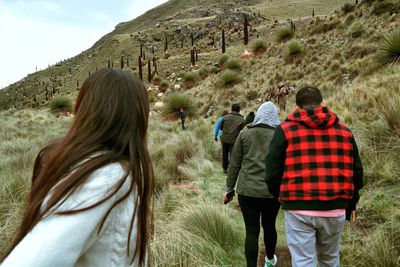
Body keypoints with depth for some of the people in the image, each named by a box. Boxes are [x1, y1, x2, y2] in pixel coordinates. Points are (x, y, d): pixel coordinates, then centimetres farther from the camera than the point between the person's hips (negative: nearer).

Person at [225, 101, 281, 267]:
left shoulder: (244, 134, 2)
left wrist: (229, 188, 9)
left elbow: (234, 164, 1)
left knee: (251, 230, 5)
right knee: (269, 226, 21)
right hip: (272, 191, 1)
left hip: (247, 190, -1)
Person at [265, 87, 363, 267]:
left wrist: (281, 196, 16)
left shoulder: (286, 130, -2)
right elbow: (357, 172, 10)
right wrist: (350, 203, 25)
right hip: (335, 210, 4)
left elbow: (272, 172, -3)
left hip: (299, 210, -3)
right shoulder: (344, 131, 7)